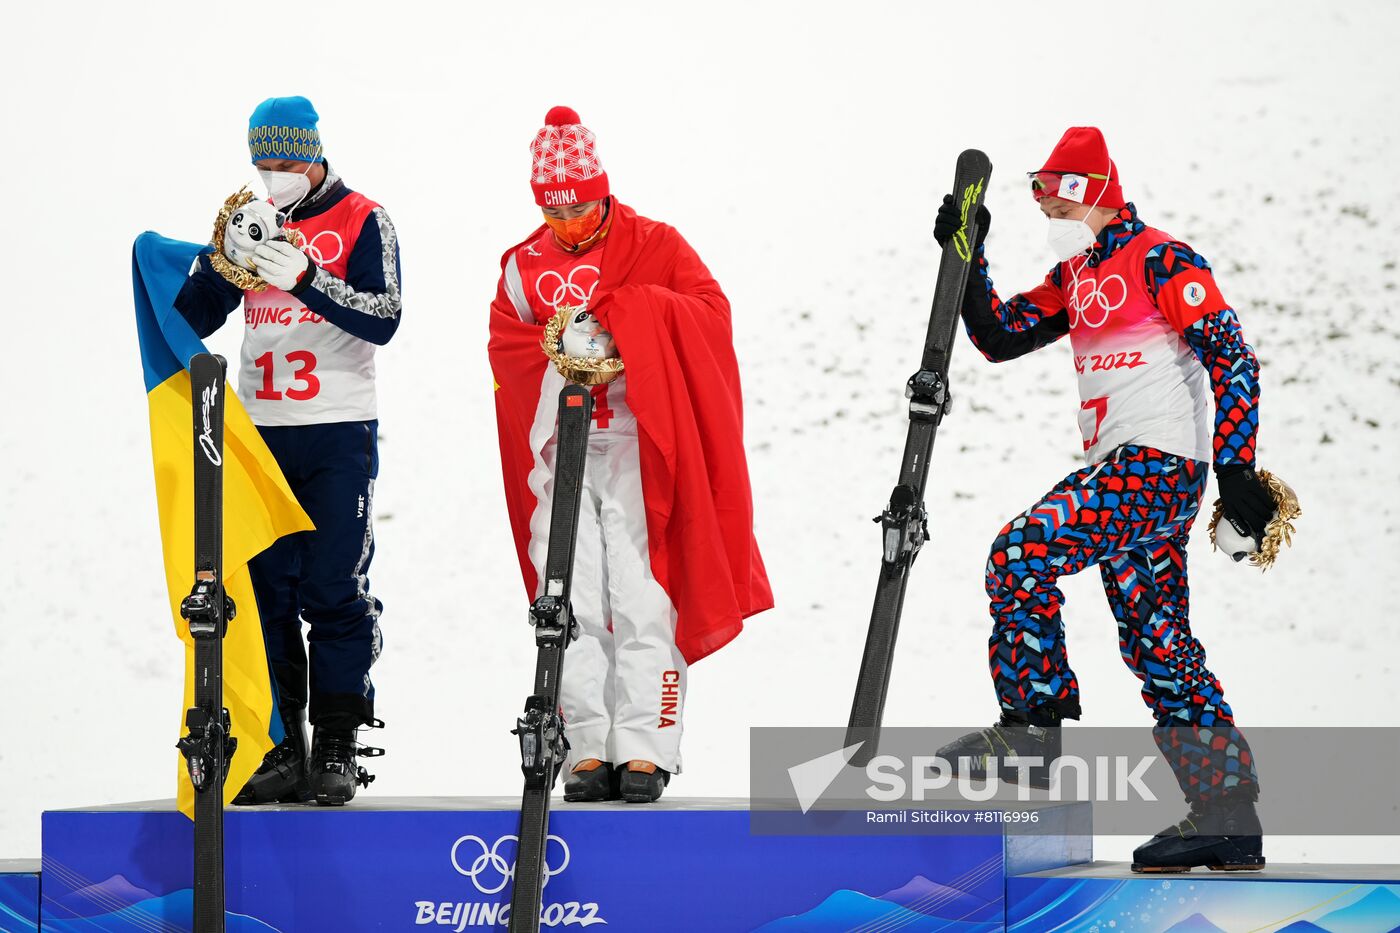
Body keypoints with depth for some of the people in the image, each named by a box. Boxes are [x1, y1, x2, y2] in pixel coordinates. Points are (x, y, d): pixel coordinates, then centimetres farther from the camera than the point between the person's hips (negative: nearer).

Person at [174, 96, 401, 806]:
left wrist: (307, 278, -26)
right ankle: (281, 746, 7)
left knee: (333, 592, -7)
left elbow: (383, 319, -13)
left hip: (340, 433, -4)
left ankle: (338, 747, 0)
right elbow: (194, 313, 8)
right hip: (262, 431, 4)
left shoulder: (363, 221, -1)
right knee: (266, 592, 3)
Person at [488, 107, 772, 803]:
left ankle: (645, 750, -8)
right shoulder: (522, 267, 17)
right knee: (572, 605, -2)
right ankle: (589, 751, 1)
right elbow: (505, 345, 8)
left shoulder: (655, 246, 8)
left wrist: (624, 313, -16)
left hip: (636, 444, -3)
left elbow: (711, 310, -4)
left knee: (642, 600, -9)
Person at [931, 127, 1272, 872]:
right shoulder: (1075, 277, 19)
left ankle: (1033, 726, -10)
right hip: (1123, 472, 9)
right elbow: (999, 337, 17)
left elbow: (1232, 356, -12)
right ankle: (1227, 819, 8)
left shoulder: (1160, 259, -7)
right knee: (1158, 642, 7)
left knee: (1020, 554, -17)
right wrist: (967, 258, 4)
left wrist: (1236, 466, -18)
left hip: (1158, 464, -9)